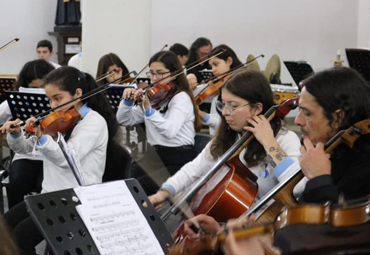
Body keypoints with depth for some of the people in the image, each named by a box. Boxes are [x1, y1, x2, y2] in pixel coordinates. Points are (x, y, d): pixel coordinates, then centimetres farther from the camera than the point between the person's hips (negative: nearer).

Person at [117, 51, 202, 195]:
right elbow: (123, 120, 14)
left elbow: (170, 130, -28)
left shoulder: (181, 97, -10)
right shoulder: (152, 97, 14)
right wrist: (128, 101, -4)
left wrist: (148, 109, -39)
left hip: (179, 161, -7)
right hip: (155, 157, 7)